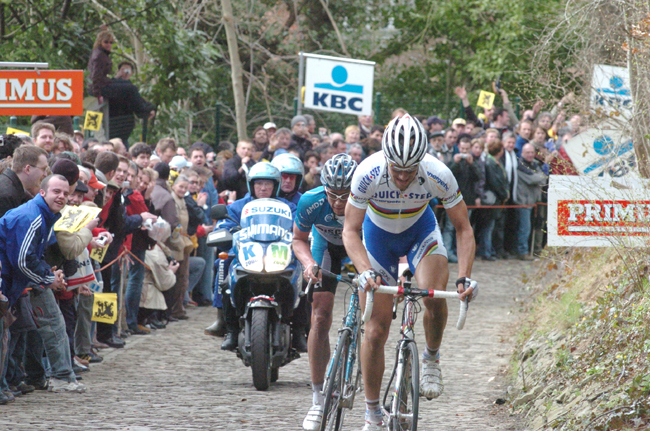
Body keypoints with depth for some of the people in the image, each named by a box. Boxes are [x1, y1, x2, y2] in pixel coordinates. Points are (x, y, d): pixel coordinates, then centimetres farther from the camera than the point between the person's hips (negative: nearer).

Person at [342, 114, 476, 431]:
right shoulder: (368, 173, -34)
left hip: (420, 230, 0)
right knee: (376, 330, -5)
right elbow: (350, 230, -28)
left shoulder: (438, 175, -32)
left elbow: (463, 229, -22)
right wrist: (365, 271, -44)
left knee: (434, 295, -29)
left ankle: (431, 358, 1)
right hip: (378, 234, 0)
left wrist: (464, 277, -34)